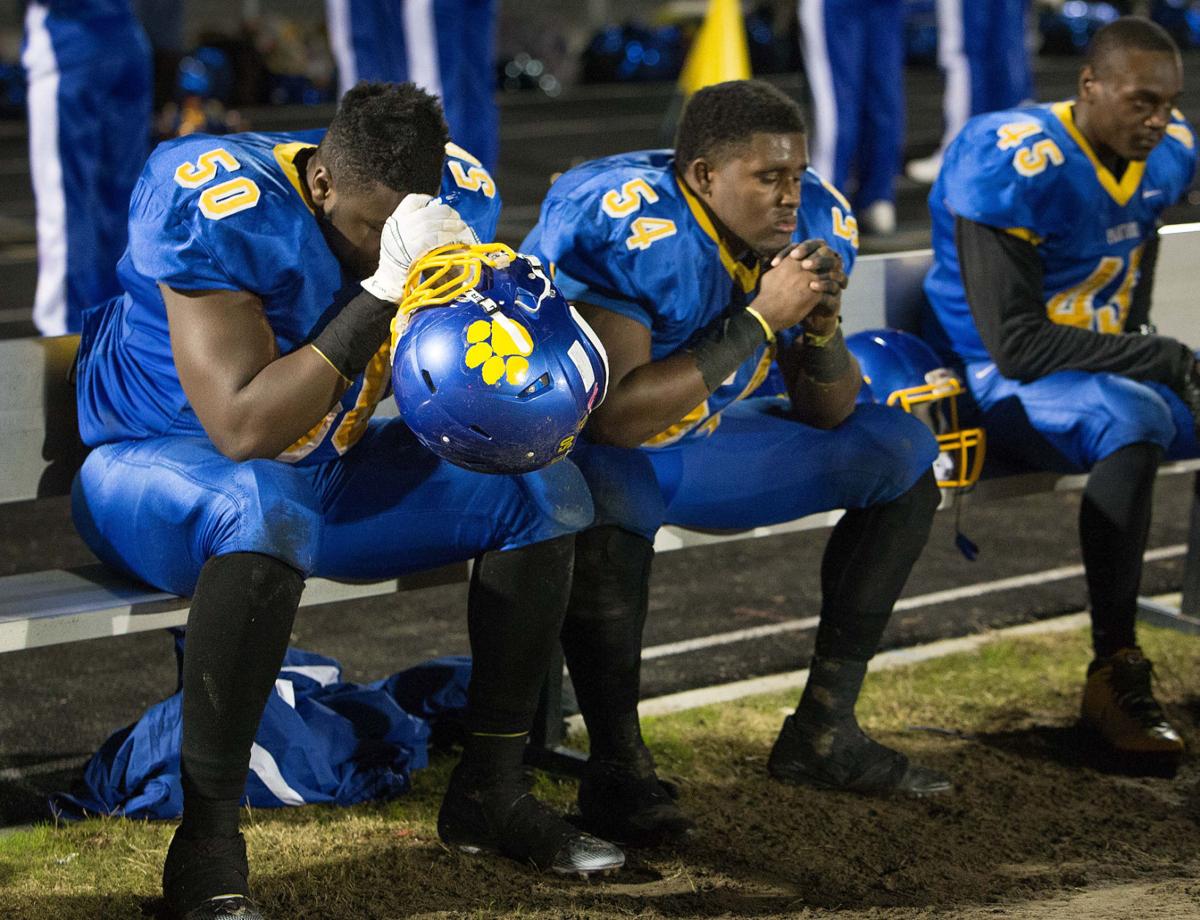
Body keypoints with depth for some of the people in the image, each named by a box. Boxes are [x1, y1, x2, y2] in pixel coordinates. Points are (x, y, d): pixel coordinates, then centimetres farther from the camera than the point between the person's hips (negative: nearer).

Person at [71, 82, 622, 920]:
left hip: (320, 466, 7)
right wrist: (382, 291, -35)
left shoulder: (455, 195, -8)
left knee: (544, 491, -3)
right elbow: (243, 429, -34)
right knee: (264, 514, -41)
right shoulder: (218, 208, -28)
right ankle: (207, 846, -31)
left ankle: (491, 790, 7)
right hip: (159, 465, -7)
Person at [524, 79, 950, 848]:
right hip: (574, 442, -7)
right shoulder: (632, 232, -29)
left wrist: (823, 325, -22)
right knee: (605, 497, -42)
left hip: (699, 439, 7)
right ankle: (617, 767, -25)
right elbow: (614, 417, -36)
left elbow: (828, 414, 0)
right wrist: (761, 320, -33)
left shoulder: (813, 221, -7)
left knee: (901, 453, 0)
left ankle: (823, 732, 1)